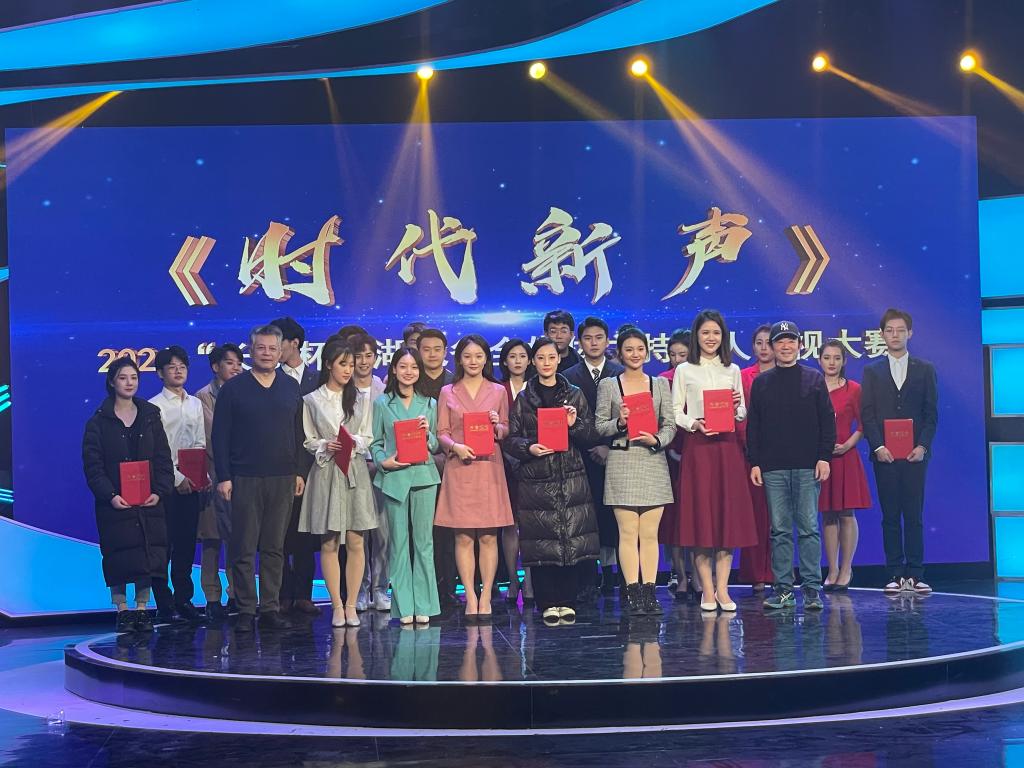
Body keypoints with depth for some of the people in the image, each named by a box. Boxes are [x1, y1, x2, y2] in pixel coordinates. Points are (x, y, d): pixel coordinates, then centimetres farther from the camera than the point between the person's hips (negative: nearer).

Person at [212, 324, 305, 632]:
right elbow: (220, 436, 0)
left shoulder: (291, 387, 10)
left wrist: (299, 471, 7)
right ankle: (245, 611, 5)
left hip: (283, 479, 3)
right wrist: (223, 476, -7)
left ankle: (271, 608, 11)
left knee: (274, 548, 6)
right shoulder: (233, 388, 1)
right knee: (243, 549, -1)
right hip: (244, 479, -3)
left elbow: (299, 433, 13)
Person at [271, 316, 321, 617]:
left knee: (306, 534, 4)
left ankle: (302, 595, 10)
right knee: (279, 533, 0)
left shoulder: (317, 380, 10)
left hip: (308, 464, 1)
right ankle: (283, 596, 6)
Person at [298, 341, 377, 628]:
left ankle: (351, 605, 3)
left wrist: (355, 443, -10)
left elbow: (368, 438, 10)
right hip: (326, 473, -2)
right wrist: (326, 446, -12)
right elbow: (307, 441, 6)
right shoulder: (311, 401, 6)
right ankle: (337, 606, 3)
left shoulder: (360, 400, 12)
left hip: (355, 474, 2)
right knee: (329, 542, -2)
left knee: (355, 542, -2)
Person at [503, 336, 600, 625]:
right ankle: (548, 604, 3)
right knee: (541, 544, -4)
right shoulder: (523, 399, 9)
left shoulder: (574, 395, 11)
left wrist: (574, 425, -9)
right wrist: (529, 448, -12)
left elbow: (591, 437, 9)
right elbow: (510, 439, 6)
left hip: (572, 479, 1)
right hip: (535, 480, -1)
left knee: (572, 541, -3)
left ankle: (567, 602, 5)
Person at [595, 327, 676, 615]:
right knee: (628, 532, -4)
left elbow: (670, 425, 8)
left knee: (650, 533, 1)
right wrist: (620, 423, -14)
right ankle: (633, 592, -2)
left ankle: (649, 592, 3)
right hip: (622, 461, -2)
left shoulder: (660, 384, 12)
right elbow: (599, 426, 4)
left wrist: (657, 439, -11)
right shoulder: (608, 386, 7)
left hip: (653, 461, 2)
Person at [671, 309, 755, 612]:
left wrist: (736, 410, -7)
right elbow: (676, 411, 3)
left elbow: (743, 413, 14)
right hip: (697, 446, -2)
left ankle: (722, 588, 3)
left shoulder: (732, 370, 13)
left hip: (727, 446, 2)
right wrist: (694, 424, -14)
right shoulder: (684, 371, 6)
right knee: (700, 513, -4)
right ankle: (707, 590, 1)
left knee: (728, 513, -2)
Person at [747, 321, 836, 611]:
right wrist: (754, 462, 3)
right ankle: (783, 588, 7)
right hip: (773, 467, 2)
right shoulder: (761, 382, 11)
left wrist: (824, 457, -4)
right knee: (779, 529, 3)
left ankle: (812, 588, 1)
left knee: (809, 527, -3)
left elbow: (827, 421, 5)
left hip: (808, 467, -2)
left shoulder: (814, 379, 7)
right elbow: (753, 426, 11)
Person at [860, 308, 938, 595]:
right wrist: (878, 446, -9)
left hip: (915, 454, 0)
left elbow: (931, 413, 5)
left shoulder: (925, 370, 10)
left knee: (914, 516, -1)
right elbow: (867, 413, 4)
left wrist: (923, 446, -7)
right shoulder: (872, 372, 10)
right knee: (890, 517, 1)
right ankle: (895, 575, 4)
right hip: (884, 454, 0)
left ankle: (915, 575, 2)